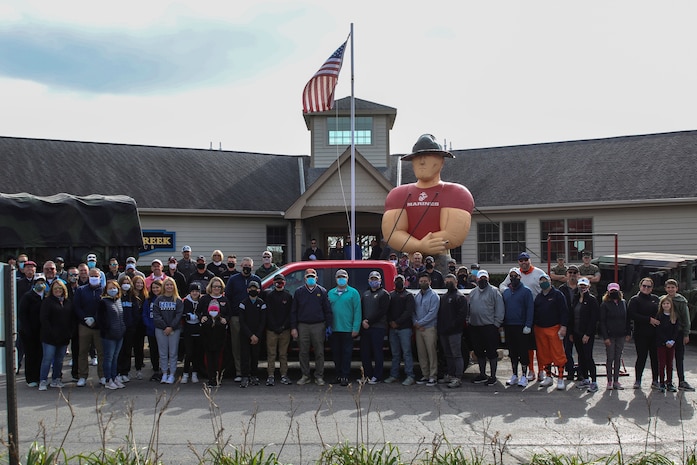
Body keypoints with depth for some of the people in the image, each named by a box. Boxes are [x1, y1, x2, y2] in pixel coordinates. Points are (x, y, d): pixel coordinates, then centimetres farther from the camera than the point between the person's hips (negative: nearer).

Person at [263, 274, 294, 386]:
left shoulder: (288, 295, 7)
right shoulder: (268, 295, 4)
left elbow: (290, 313, 4)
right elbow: (268, 313, 0)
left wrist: (284, 326, -6)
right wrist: (274, 327, -8)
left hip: (285, 330, 1)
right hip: (271, 330, -1)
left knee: (283, 354, 5)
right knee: (271, 354, -1)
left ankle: (284, 376, 9)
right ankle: (270, 376, 2)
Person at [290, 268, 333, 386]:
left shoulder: (322, 291, 7)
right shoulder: (299, 292, 10)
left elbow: (327, 310, 7)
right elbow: (293, 311, 10)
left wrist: (328, 325, -1)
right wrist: (293, 327, 3)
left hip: (318, 326, -1)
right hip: (303, 326, 1)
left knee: (319, 352, 0)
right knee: (303, 352, 3)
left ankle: (319, 376, 8)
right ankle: (305, 376, 13)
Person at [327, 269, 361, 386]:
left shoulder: (353, 293, 1)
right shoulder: (330, 293, 12)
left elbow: (357, 311, -3)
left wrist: (356, 328, -10)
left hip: (347, 330, -4)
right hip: (334, 329, 4)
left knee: (346, 353, -3)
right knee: (336, 353, 8)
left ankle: (345, 377, -1)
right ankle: (338, 375, 16)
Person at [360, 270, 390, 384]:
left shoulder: (384, 294, 0)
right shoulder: (365, 294, 20)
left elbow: (382, 311, -10)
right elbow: (360, 309, 15)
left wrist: (369, 321, -13)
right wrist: (363, 321, -4)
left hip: (378, 327, -6)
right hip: (365, 327, 6)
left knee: (377, 352, -4)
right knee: (365, 352, 6)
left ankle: (377, 376, 0)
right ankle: (367, 375, 14)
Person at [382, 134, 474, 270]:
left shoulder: (456, 193, 6)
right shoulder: (398, 195, 18)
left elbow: (454, 235, -7)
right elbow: (390, 234, 3)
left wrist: (411, 245, -5)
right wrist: (421, 246, -16)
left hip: (441, 264, -3)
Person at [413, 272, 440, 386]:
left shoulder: (433, 296, -5)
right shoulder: (417, 296, 15)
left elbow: (432, 313, -12)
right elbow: (413, 311, 13)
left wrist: (419, 323, -11)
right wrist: (415, 323, -5)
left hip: (429, 328, -6)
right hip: (418, 329, 6)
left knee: (431, 352, -6)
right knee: (421, 353, 7)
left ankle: (433, 377, -3)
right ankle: (425, 375, 15)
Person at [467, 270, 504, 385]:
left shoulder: (494, 291, -4)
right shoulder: (473, 293, 14)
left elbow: (500, 309, -7)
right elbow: (468, 309, 18)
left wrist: (497, 324, -11)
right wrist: (468, 321, 8)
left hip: (489, 327, -6)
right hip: (474, 327, 6)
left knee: (491, 353, -1)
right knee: (479, 352, 13)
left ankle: (493, 376, 7)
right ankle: (482, 375, 24)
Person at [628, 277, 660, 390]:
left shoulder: (655, 299, 15)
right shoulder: (635, 300, 0)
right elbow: (632, 315, -12)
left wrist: (658, 322, 2)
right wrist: (649, 319, -15)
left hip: (655, 334, 4)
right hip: (641, 334, -4)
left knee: (655, 357, 4)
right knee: (641, 357, -3)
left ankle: (655, 381, 12)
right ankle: (637, 380, 6)